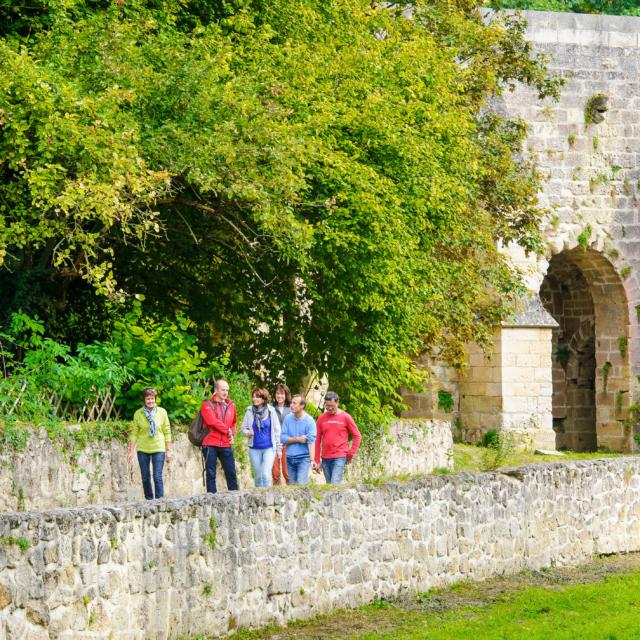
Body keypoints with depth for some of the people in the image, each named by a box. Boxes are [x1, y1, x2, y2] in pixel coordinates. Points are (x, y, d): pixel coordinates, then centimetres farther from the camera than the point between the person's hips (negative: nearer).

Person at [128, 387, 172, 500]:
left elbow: (167, 432, 3)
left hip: (158, 449, -1)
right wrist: (131, 451, -2)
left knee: (158, 477, -9)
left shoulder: (162, 412, 0)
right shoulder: (138, 414, 0)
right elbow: (134, 433, 2)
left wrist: (168, 450, 2)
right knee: (145, 478, 7)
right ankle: (149, 501, 18)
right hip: (143, 449, 1)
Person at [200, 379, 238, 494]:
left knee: (231, 473, 2)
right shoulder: (207, 405, -2)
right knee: (211, 474, 0)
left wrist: (232, 435, 5)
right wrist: (227, 430, -9)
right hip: (210, 444, -4)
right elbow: (212, 421, -14)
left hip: (226, 445, 4)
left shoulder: (230, 405, 13)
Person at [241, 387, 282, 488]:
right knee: (258, 476, 9)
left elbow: (277, 430, 3)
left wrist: (279, 448, 3)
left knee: (266, 474, -14)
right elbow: (243, 428, 7)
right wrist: (248, 433, -17)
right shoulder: (249, 412, 1)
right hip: (254, 449, 2)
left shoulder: (271, 412, -2)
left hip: (269, 448, -2)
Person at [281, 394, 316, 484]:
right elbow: (283, 438, 0)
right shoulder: (288, 418, 3)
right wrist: (298, 439, -13)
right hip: (290, 458, 4)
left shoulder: (309, 421, -8)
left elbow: (311, 441, -16)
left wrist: (313, 460, -25)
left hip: (303, 458, -4)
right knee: (292, 484, 11)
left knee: (301, 484, -16)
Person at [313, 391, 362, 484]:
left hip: (340, 457, -4)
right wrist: (316, 461, 10)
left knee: (335, 483, -16)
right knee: (329, 484, 8)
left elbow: (357, 436, 3)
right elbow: (318, 440, 11)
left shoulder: (345, 417, -2)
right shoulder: (321, 419, 7)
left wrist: (350, 454, -2)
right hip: (325, 458, 4)